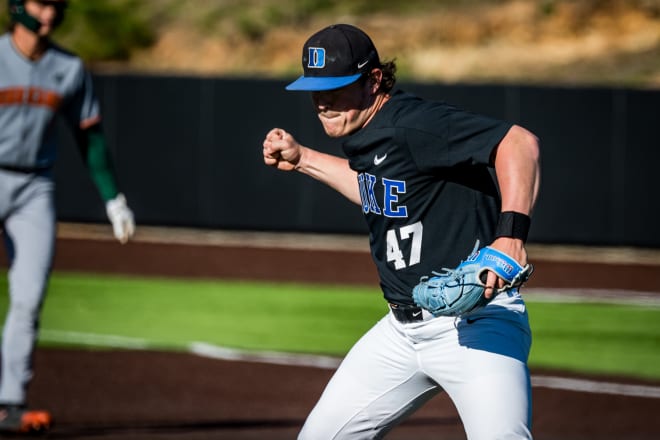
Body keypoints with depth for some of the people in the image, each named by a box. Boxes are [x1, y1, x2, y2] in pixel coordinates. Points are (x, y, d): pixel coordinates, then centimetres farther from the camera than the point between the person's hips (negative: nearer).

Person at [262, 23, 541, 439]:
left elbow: (519, 141, -32)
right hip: (404, 327, 10)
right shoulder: (361, 132, 8)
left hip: (474, 322, -10)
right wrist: (303, 158, 24)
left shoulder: (414, 123, -21)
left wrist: (512, 231, -44)